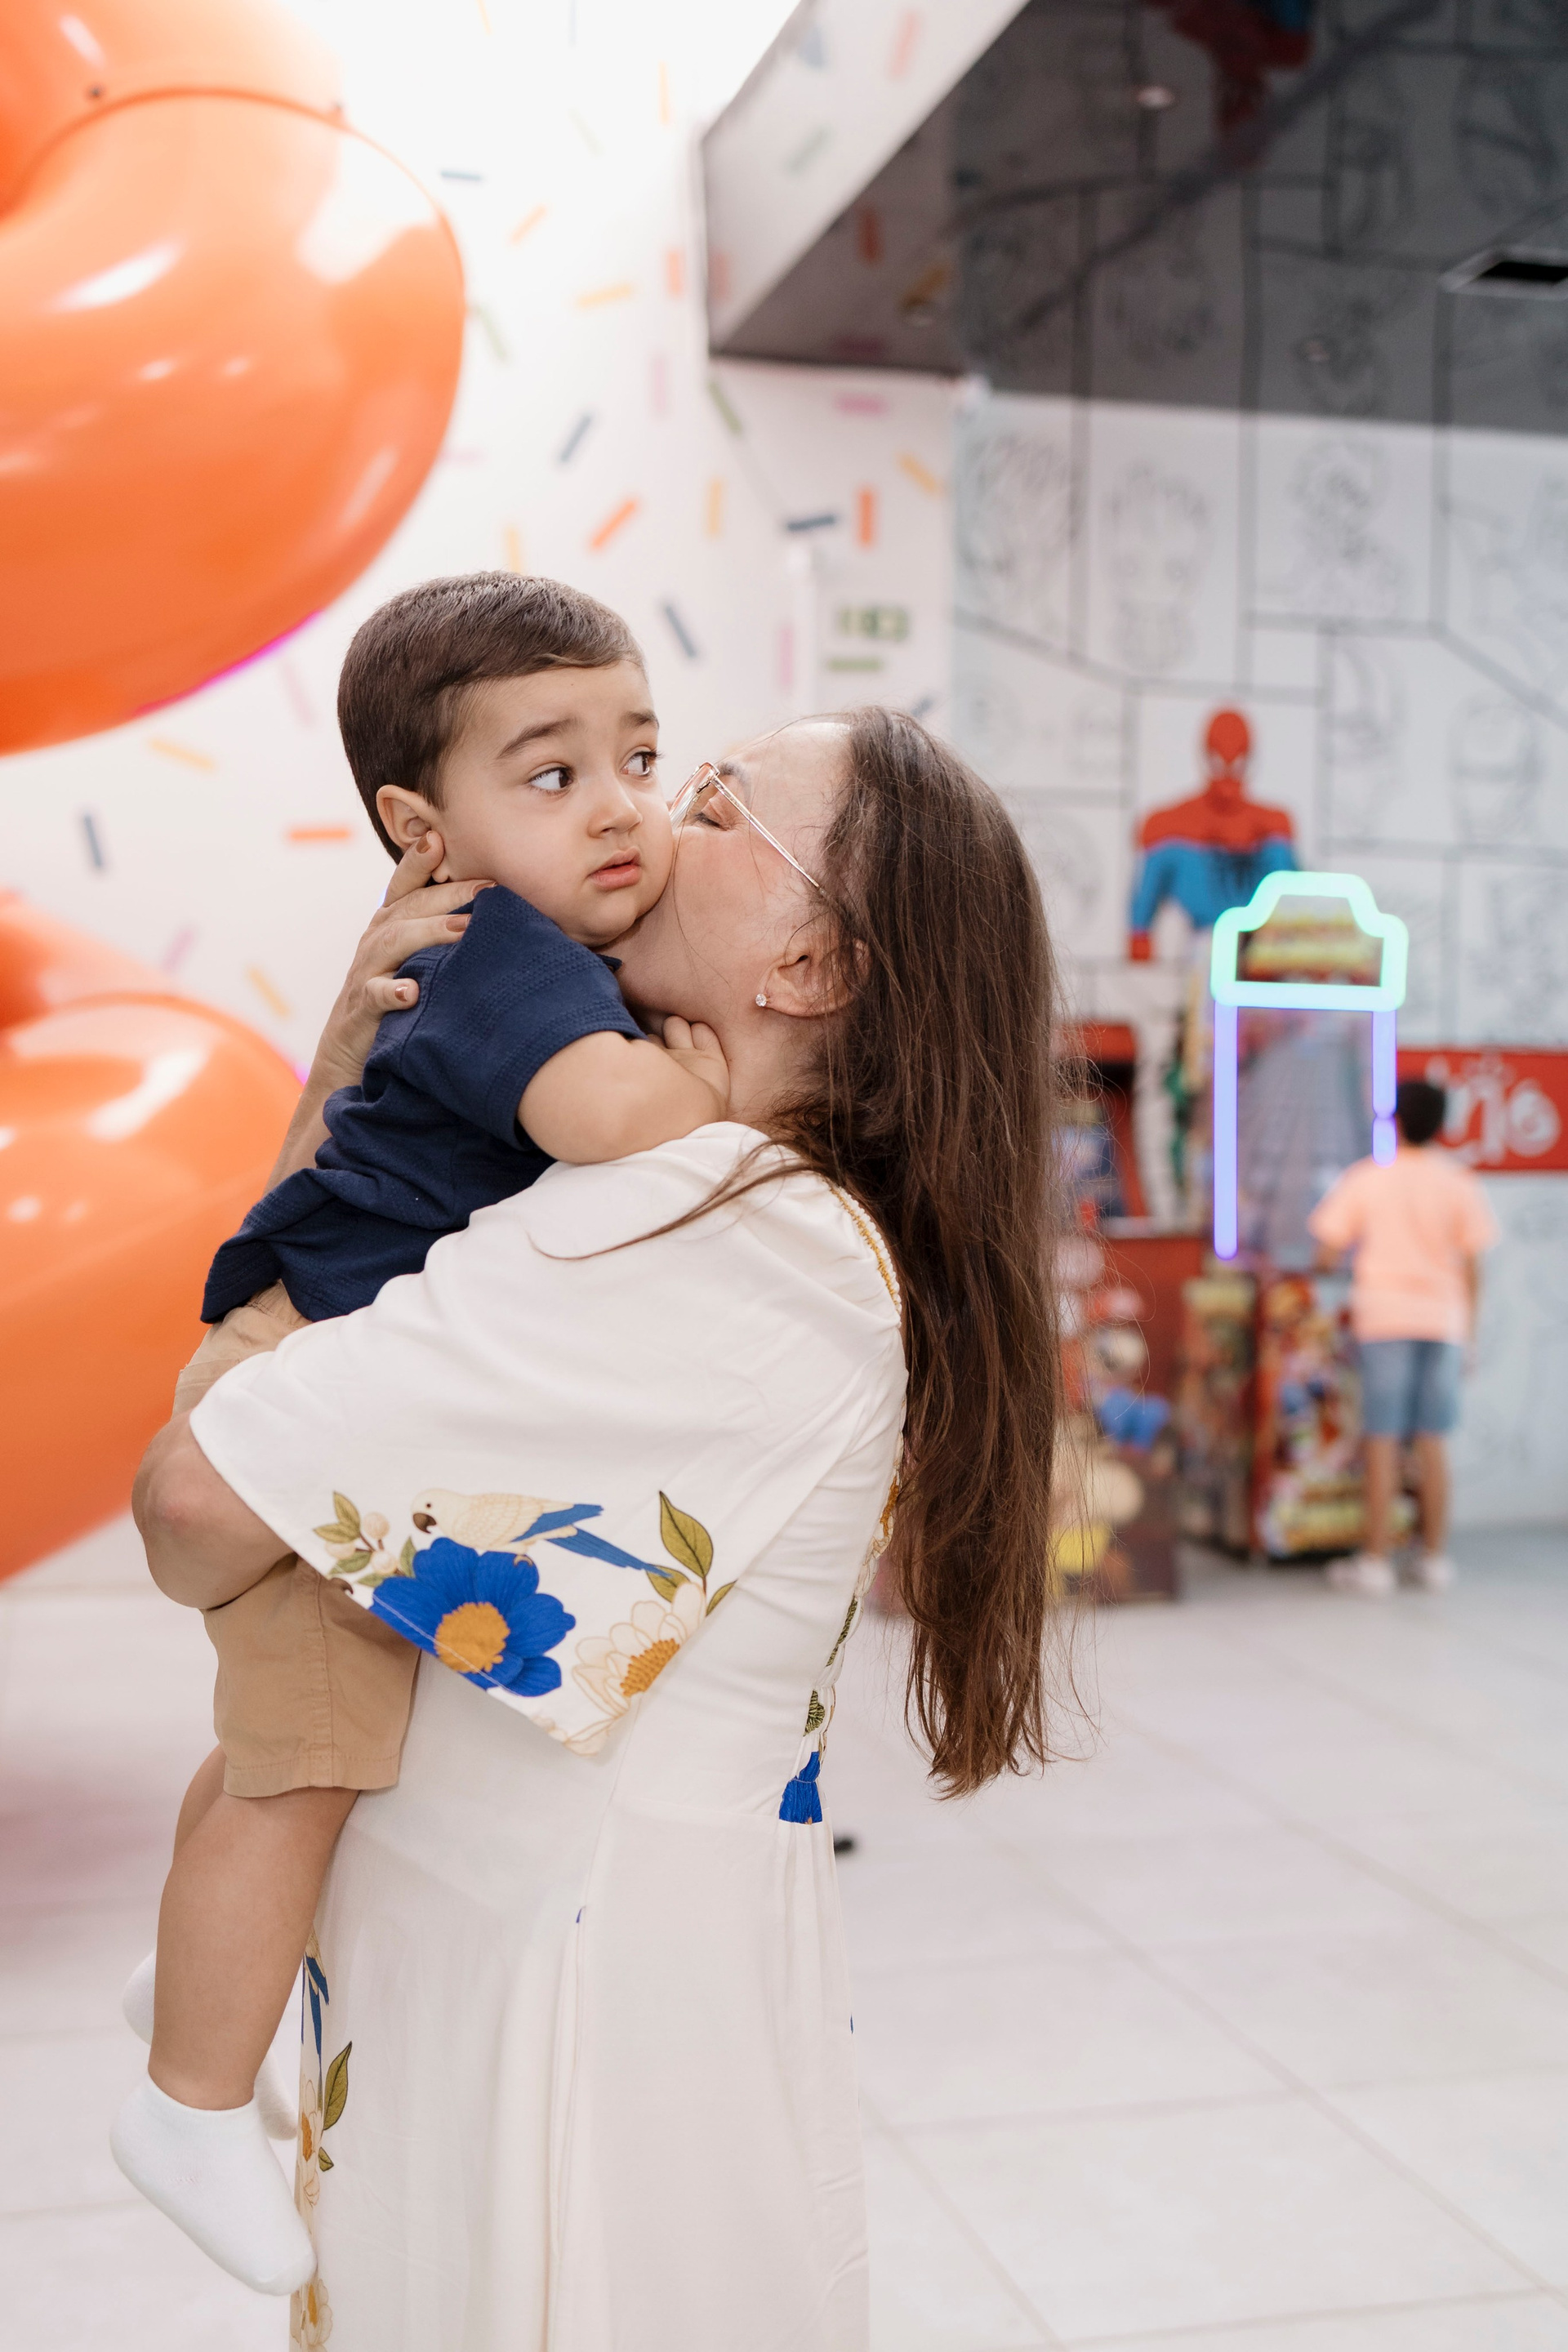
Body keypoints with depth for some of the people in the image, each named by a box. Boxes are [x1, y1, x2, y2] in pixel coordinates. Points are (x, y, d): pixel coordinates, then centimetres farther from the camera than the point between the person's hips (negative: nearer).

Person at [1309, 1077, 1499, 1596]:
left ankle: (1375, 1559, 0)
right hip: (1443, 1320, 2)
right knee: (1433, 1441, 8)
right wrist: (1467, 1331, 10)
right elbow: (1471, 1266, 2)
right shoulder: (1458, 1183, 2)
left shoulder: (1364, 1179, -1)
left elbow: (1328, 1252, -3)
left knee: (1382, 1442, -1)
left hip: (1383, 1319, -2)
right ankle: (1434, 1557, 12)